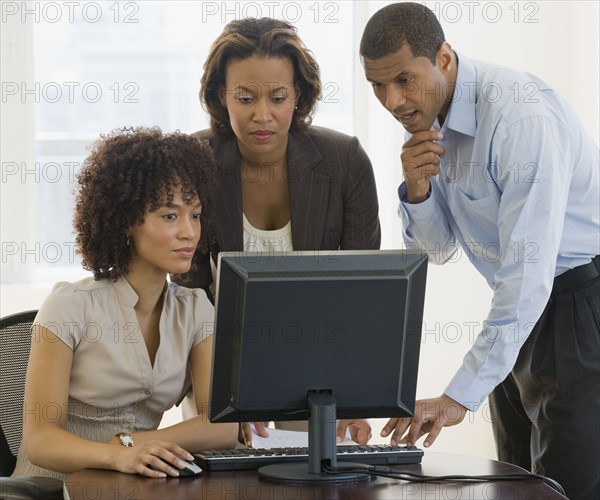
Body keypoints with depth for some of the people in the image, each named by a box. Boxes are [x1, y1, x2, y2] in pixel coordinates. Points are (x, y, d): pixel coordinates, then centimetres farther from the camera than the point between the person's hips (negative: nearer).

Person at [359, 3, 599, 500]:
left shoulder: (522, 117, -26)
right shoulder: (426, 115, 1)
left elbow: (529, 273, -30)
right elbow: (438, 249, 9)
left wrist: (459, 397, -32)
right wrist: (417, 188, -14)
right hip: (519, 309, 9)